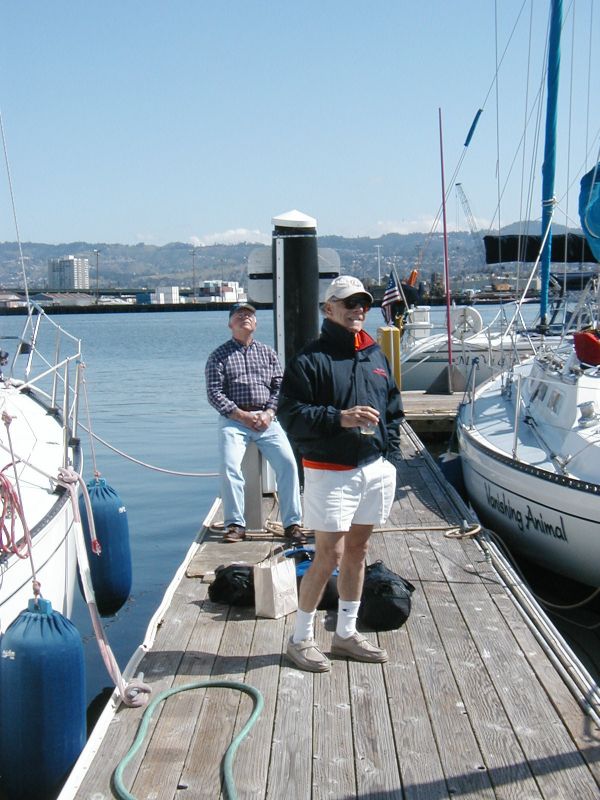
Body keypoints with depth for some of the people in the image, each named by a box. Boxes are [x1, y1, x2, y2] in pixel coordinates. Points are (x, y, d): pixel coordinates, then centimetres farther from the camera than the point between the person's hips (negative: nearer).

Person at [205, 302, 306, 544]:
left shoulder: (267, 352, 18)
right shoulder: (219, 356, 8)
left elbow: (279, 387, 11)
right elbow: (214, 393, -1)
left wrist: (269, 413, -6)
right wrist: (242, 415, -10)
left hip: (265, 418, 2)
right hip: (233, 420, -2)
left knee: (287, 462, -14)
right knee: (229, 467, -21)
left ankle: (292, 523, -6)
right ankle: (235, 525, -9)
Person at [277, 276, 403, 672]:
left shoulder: (376, 356, 13)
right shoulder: (310, 360, -9)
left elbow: (394, 408, 21)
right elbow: (291, 415, -14)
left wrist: (389, 451, 9)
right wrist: (339, 418, -24)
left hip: (375, 469, 7)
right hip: (330, 472, -7)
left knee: (357, 551, 14)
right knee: (329, 555, -6)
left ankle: (346, 633, 28)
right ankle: (301, 638, 11)